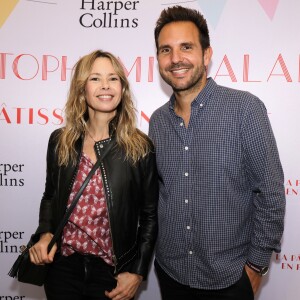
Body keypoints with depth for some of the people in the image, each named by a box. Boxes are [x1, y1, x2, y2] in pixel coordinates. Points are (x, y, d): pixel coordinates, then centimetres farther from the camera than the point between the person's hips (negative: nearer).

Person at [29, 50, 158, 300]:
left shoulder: (141, 147, -10)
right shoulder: (60, 141, -2)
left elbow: (150, 215, -4)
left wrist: (137, 272, -6)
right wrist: (45, 234, -5)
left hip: (113, 271, -2)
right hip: (62, 266, 3)